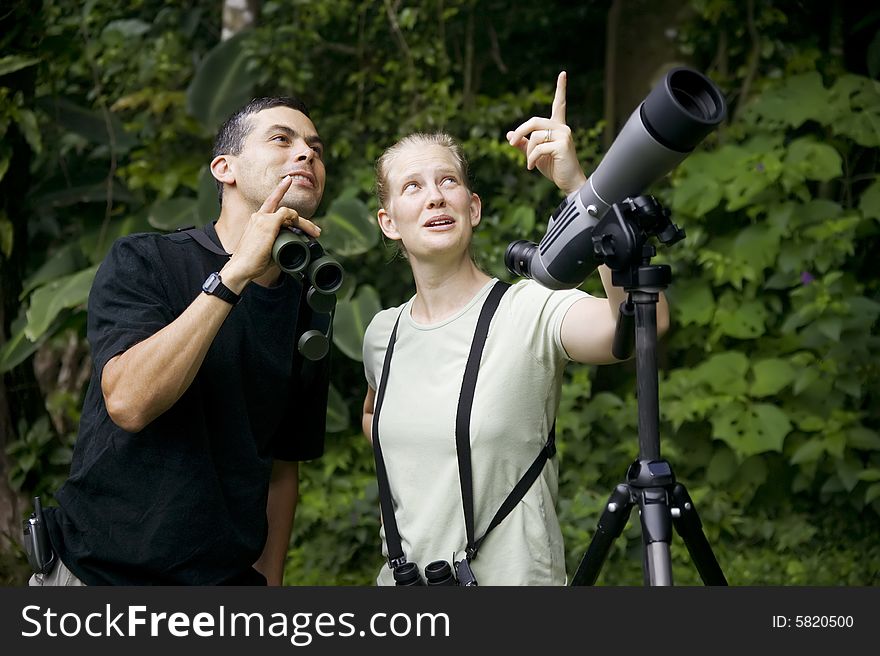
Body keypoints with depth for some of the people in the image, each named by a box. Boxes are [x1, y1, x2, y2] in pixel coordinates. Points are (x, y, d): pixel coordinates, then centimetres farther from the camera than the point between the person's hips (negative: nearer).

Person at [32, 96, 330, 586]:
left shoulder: (306, 311, 5)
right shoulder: (142, 261, -8)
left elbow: (283, 466, 9)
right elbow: (128, 402, -25)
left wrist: (270, 578, 2)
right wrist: (235, 273, -26)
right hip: (100, 570, -4)